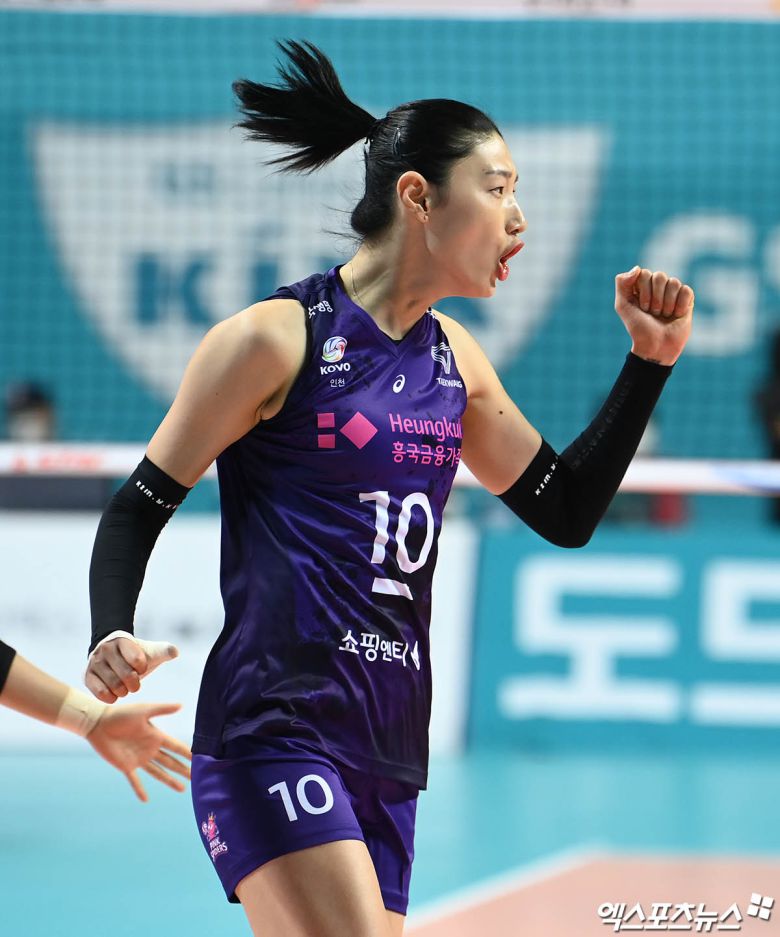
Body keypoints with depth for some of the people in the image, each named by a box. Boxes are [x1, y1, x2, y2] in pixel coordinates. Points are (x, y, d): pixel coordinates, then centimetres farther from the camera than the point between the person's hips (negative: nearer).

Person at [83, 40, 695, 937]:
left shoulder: (452, 358, 15)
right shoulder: (276, 339, -6)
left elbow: (566, 512, 23)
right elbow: (138, 509, -2)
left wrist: (651, 359, 15)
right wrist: (111, 640, -20)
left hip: (386, 753, 8)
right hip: (273, 730, -8)